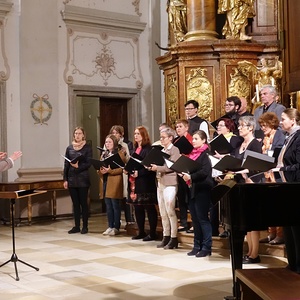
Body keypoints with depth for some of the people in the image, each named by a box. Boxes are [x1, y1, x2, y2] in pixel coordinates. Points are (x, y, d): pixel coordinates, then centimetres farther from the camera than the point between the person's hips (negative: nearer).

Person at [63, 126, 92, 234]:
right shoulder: (69, 148, 9)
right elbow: (66, 164, 8)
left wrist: (78, 166, -22)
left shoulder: (87, 148, 0)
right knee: (75, 203, 8)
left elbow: (89, 163, -7)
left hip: (83, 179, -3)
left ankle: (85, 226, 9)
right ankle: (76, 226, 14)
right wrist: (65, 179, 3)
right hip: (72, 179, 3)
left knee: (83, 203, 1)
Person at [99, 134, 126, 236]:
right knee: (108, 206, 8)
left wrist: (109, 170, -20)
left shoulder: (120, 153, -3)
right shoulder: (104, 154, 18)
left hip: (115, 183, -6)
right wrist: (101, 171, -3)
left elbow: (122, 168, -12)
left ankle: (116, 227, 4)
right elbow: (99, 167, 20)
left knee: (115, 206, -3)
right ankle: (110, 226, 15)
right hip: (105, 182, 6)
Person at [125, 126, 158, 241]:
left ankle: (153, 233, 5)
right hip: (135, 183, 8)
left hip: (145, 183, -8)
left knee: (149, 208, -2)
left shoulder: (148, 149, -9)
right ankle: (141, 232, 21)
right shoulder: (135, 148, 16)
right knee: (137, 208, 11)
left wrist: (138, 173, -22)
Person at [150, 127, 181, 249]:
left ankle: (174, 238, -1)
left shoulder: (174, 150, -6)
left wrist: (157, 168, -22)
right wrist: (152, 167, 2)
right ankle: (166, 237, 16)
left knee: (170, 211, -7)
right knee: (163, 212, 9)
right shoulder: (161, 151, 18)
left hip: (170, 183, -8)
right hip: (160, 183, 8)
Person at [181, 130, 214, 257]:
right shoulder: (193, 154, 16)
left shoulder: (206, 154, -9)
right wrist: (184, 174, 2)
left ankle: (206, 247, 2)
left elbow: (205, 171, -20)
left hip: (202, 190, -8)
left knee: (202, 218, -4)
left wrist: (191, 177, -20)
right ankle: (197, 246, 17)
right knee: (195, 219, 10)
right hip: (192, 189, 8)